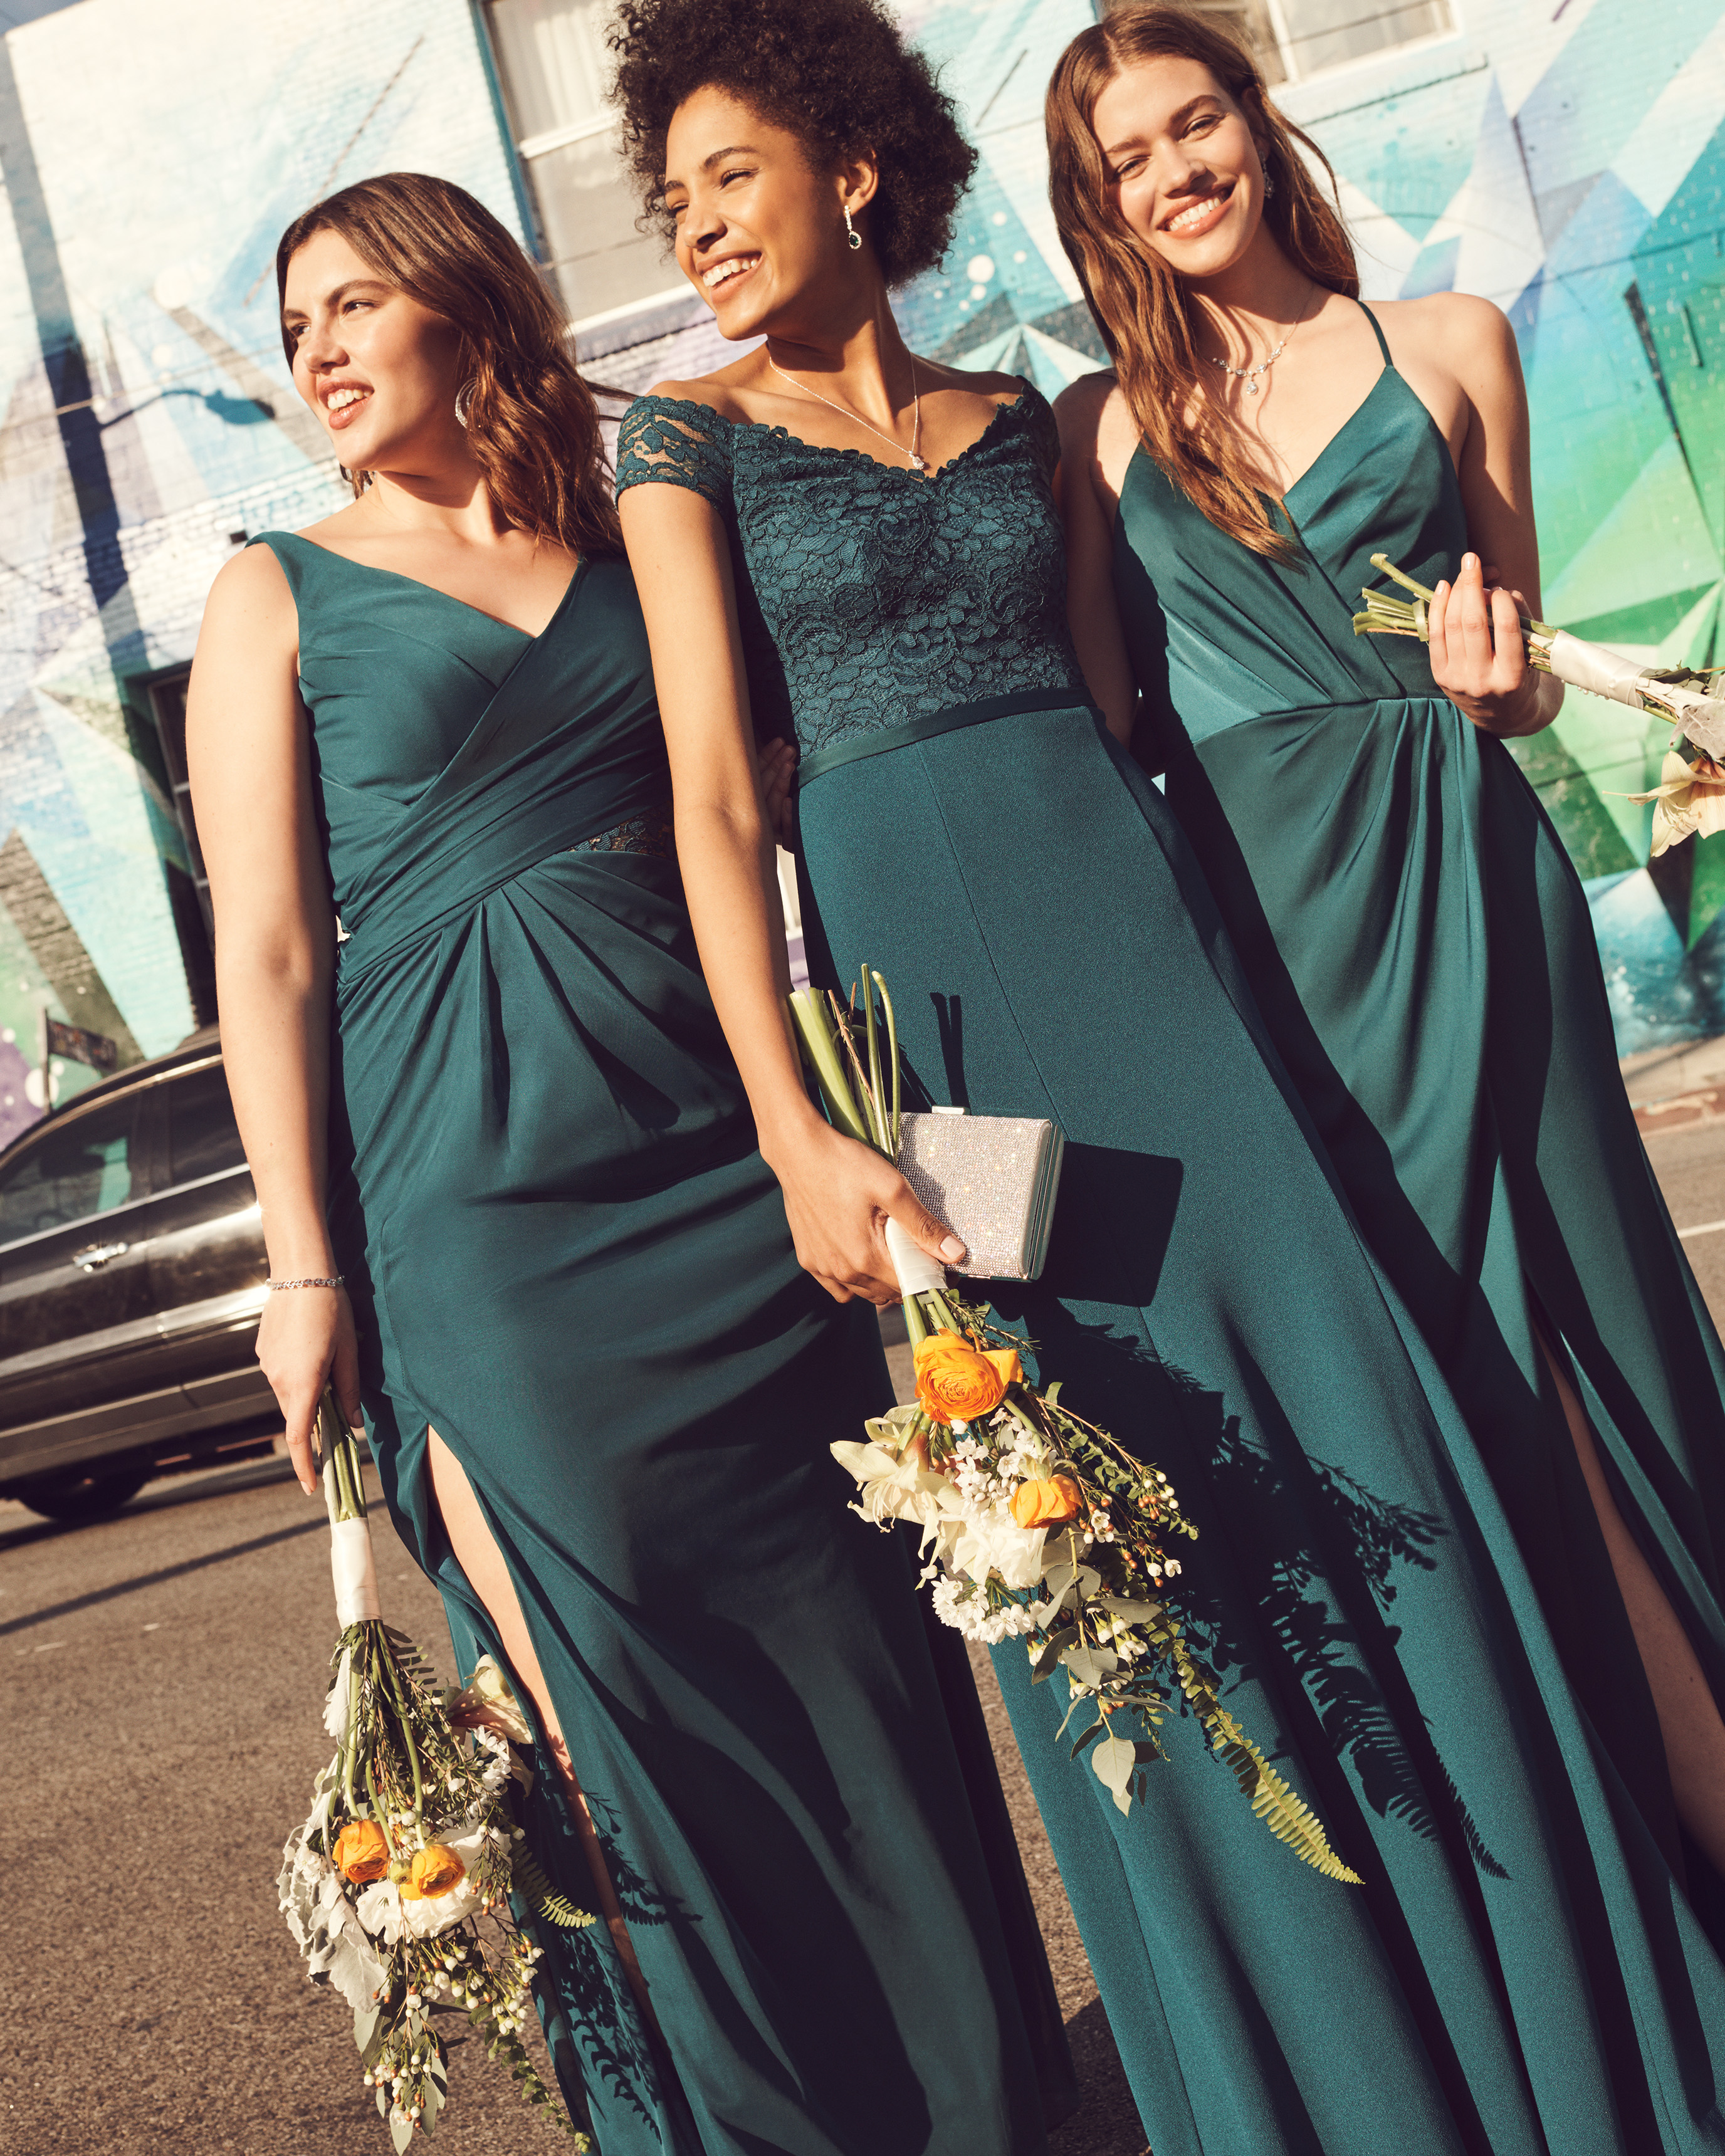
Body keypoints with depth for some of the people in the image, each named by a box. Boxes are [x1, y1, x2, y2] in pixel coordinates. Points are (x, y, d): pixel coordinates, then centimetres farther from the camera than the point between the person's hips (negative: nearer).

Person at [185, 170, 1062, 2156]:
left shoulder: (625, 555, 14)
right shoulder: (279, 596, 5)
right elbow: (265, 956, -1)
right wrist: (303, 1265, -8)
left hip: (716, 1149, 3)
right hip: (479, 1194, -3)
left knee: (847, 1638, 8)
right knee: (617, 1695, 1)